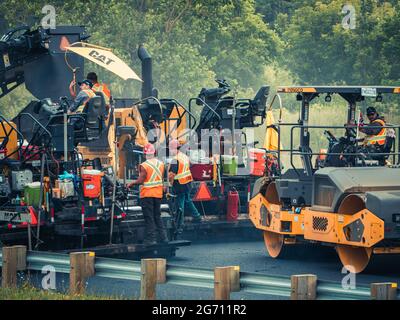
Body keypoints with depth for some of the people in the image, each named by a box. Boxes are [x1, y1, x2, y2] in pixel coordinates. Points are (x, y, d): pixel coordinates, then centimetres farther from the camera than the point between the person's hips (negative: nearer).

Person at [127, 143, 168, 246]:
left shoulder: (144, 166, -16)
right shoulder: (160, 164, 3)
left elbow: (140, 181, -17)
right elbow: (161, 178, 9)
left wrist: (131, 183, 0)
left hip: (147, 194, -6)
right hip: (158, 194, 6)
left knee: (149, 218, -1)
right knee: (157, 216, 16)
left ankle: (151, 239, -2)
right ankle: (162, 237, 15)